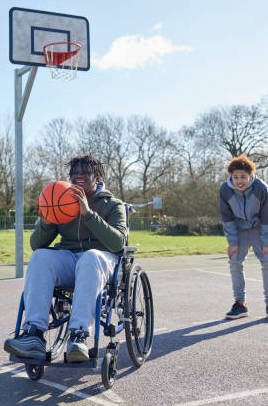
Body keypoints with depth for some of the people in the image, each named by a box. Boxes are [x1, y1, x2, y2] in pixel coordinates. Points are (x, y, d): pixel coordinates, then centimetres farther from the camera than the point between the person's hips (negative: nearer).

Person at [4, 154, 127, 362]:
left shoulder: (112, 204, 9)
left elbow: (119, 242, -10)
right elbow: (36, 244, 11)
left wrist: (88, 213, -17)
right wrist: (46, 222, -11)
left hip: (101, 258, -3)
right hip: (67, 258, 3)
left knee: (90, 258, -38)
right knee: (41, 256, -29)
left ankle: (79, 335, -46)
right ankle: (34, 333, -40)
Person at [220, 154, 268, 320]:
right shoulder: (225, 190, -22)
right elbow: (227, 217, -11)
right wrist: (232, 242, -12)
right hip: (239, 229, 2)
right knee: (235, 262, -5)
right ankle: (240, 303, 4)